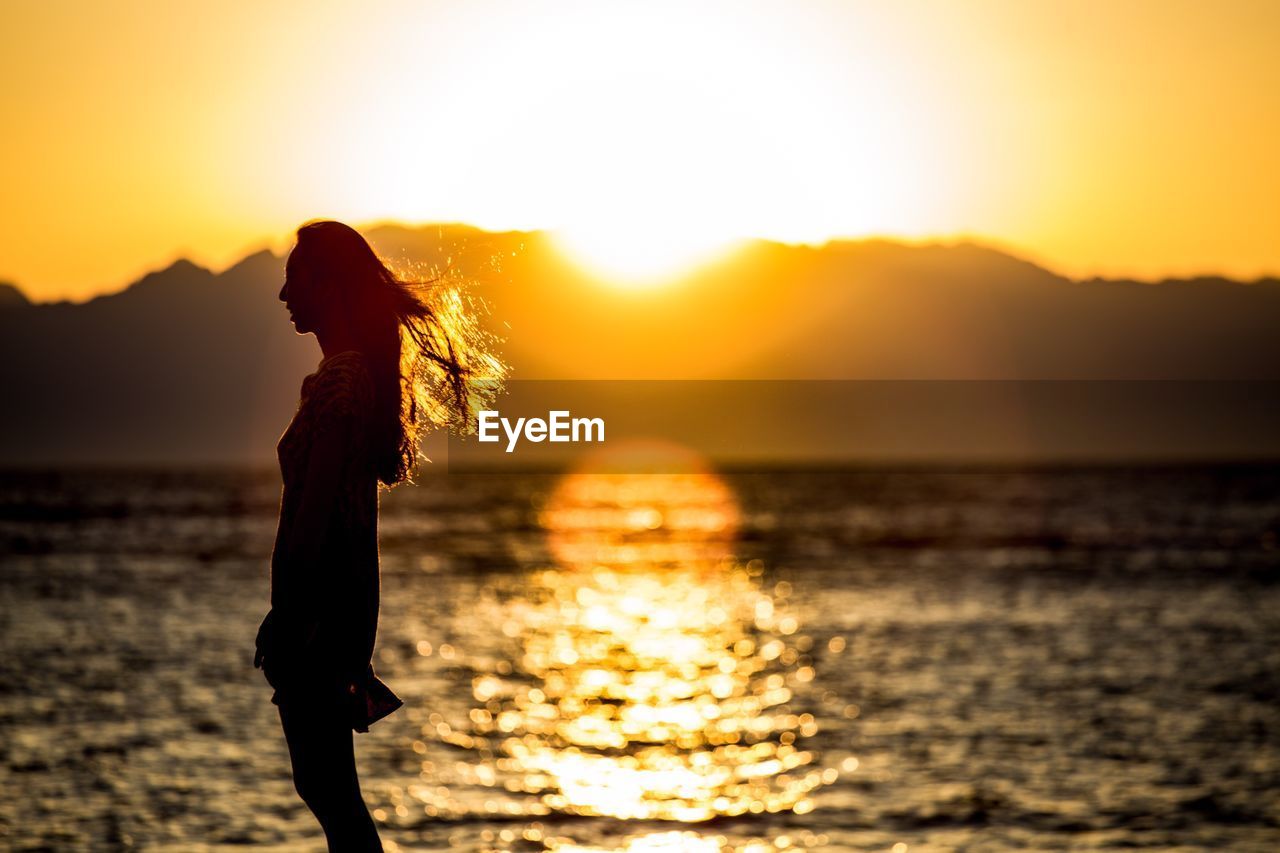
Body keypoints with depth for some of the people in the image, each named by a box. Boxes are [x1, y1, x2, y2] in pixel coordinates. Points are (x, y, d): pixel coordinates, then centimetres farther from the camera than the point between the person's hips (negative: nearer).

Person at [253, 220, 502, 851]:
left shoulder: (338, 381, -16)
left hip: (321, 592, -10)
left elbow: (314, 508, -20)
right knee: (324, 782, 16)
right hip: (345, 591, 10)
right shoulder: (365, 371, 14)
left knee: (327, 786, -5)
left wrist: (284, 617, -19)